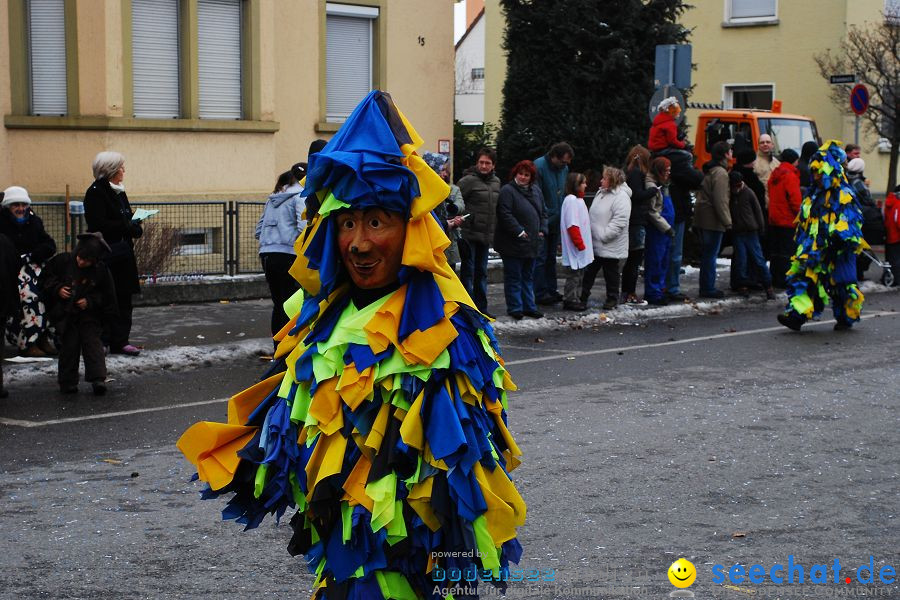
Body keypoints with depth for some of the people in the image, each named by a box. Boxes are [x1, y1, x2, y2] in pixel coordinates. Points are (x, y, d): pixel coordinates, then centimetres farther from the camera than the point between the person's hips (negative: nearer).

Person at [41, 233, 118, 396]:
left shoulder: (101, 271, -8)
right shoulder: (62, 261, -8)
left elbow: (107, 295, 1)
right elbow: (47, 277, 5)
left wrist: (90, 301, -13)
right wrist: (57, 289, -13)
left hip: (89, 314, 0)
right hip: (65, 313, 0)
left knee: (92, 342, -10)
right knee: (70, 344, -2)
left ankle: (98, 379, -13)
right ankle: (68, 381, 7)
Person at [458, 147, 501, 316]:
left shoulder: (496, 182, 12)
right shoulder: (468, 181, -10)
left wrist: (493, 231, 16)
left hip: (486, 235, 7)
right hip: (469, 234, -7)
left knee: (481, 272, 13)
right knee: (468, 271, -2)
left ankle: (481, 307, 20)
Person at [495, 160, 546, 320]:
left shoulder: (536, 191, 12)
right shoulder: (508, 191, -11)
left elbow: (543, 213, 18)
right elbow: (505, 215, -18)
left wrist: (542, 230, 3)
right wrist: (519, 232, -20)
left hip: (531, 242, 7)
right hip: (513, 244, -7)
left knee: (528, 276, 14)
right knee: (513, 276, 0)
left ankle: (529, 306, 21)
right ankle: (515, 308, 6)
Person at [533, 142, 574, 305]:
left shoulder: (564, 168, 6)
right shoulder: (539, 166, -17)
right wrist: (543, 217, -18)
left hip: (556, 221, 7)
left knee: (551, 256, 14)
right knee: (540, 257, -3)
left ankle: (551, 289, 21)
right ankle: (540, 293, 1)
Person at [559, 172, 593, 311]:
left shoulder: (578, 199, 14)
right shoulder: (571, 200, -15)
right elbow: (572, 225, -20)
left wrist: (583, 243, 16)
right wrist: (580, 243, -19)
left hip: (581, 246, 10)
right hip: (575, 247, -10)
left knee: (579, 274, 14)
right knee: (574, 274, -3)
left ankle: (576, 298, 21)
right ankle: (570, 300, 3)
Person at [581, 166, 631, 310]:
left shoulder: (621, 197, -18)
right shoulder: (601, 193, 11)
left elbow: (619, 222, -25)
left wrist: (603, 236, -24)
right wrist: (590, 233, 14)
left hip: (611, 247, -8)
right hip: (595, 244, 8)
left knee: (611, 274, 6)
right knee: (589, 271, 13)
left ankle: (612, 299, 19)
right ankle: (583, 297, 22)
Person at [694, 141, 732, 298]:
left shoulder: (709, 170, 15)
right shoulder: (720, 173, -15)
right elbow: (720, 200, -21)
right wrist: (727, 221, -18)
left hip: (703, 218, 9)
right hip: (713, 220, -9)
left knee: (707, 254, 15)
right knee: (711, 254, -4)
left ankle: (706, 287, 20)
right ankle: (708, 288, 0)